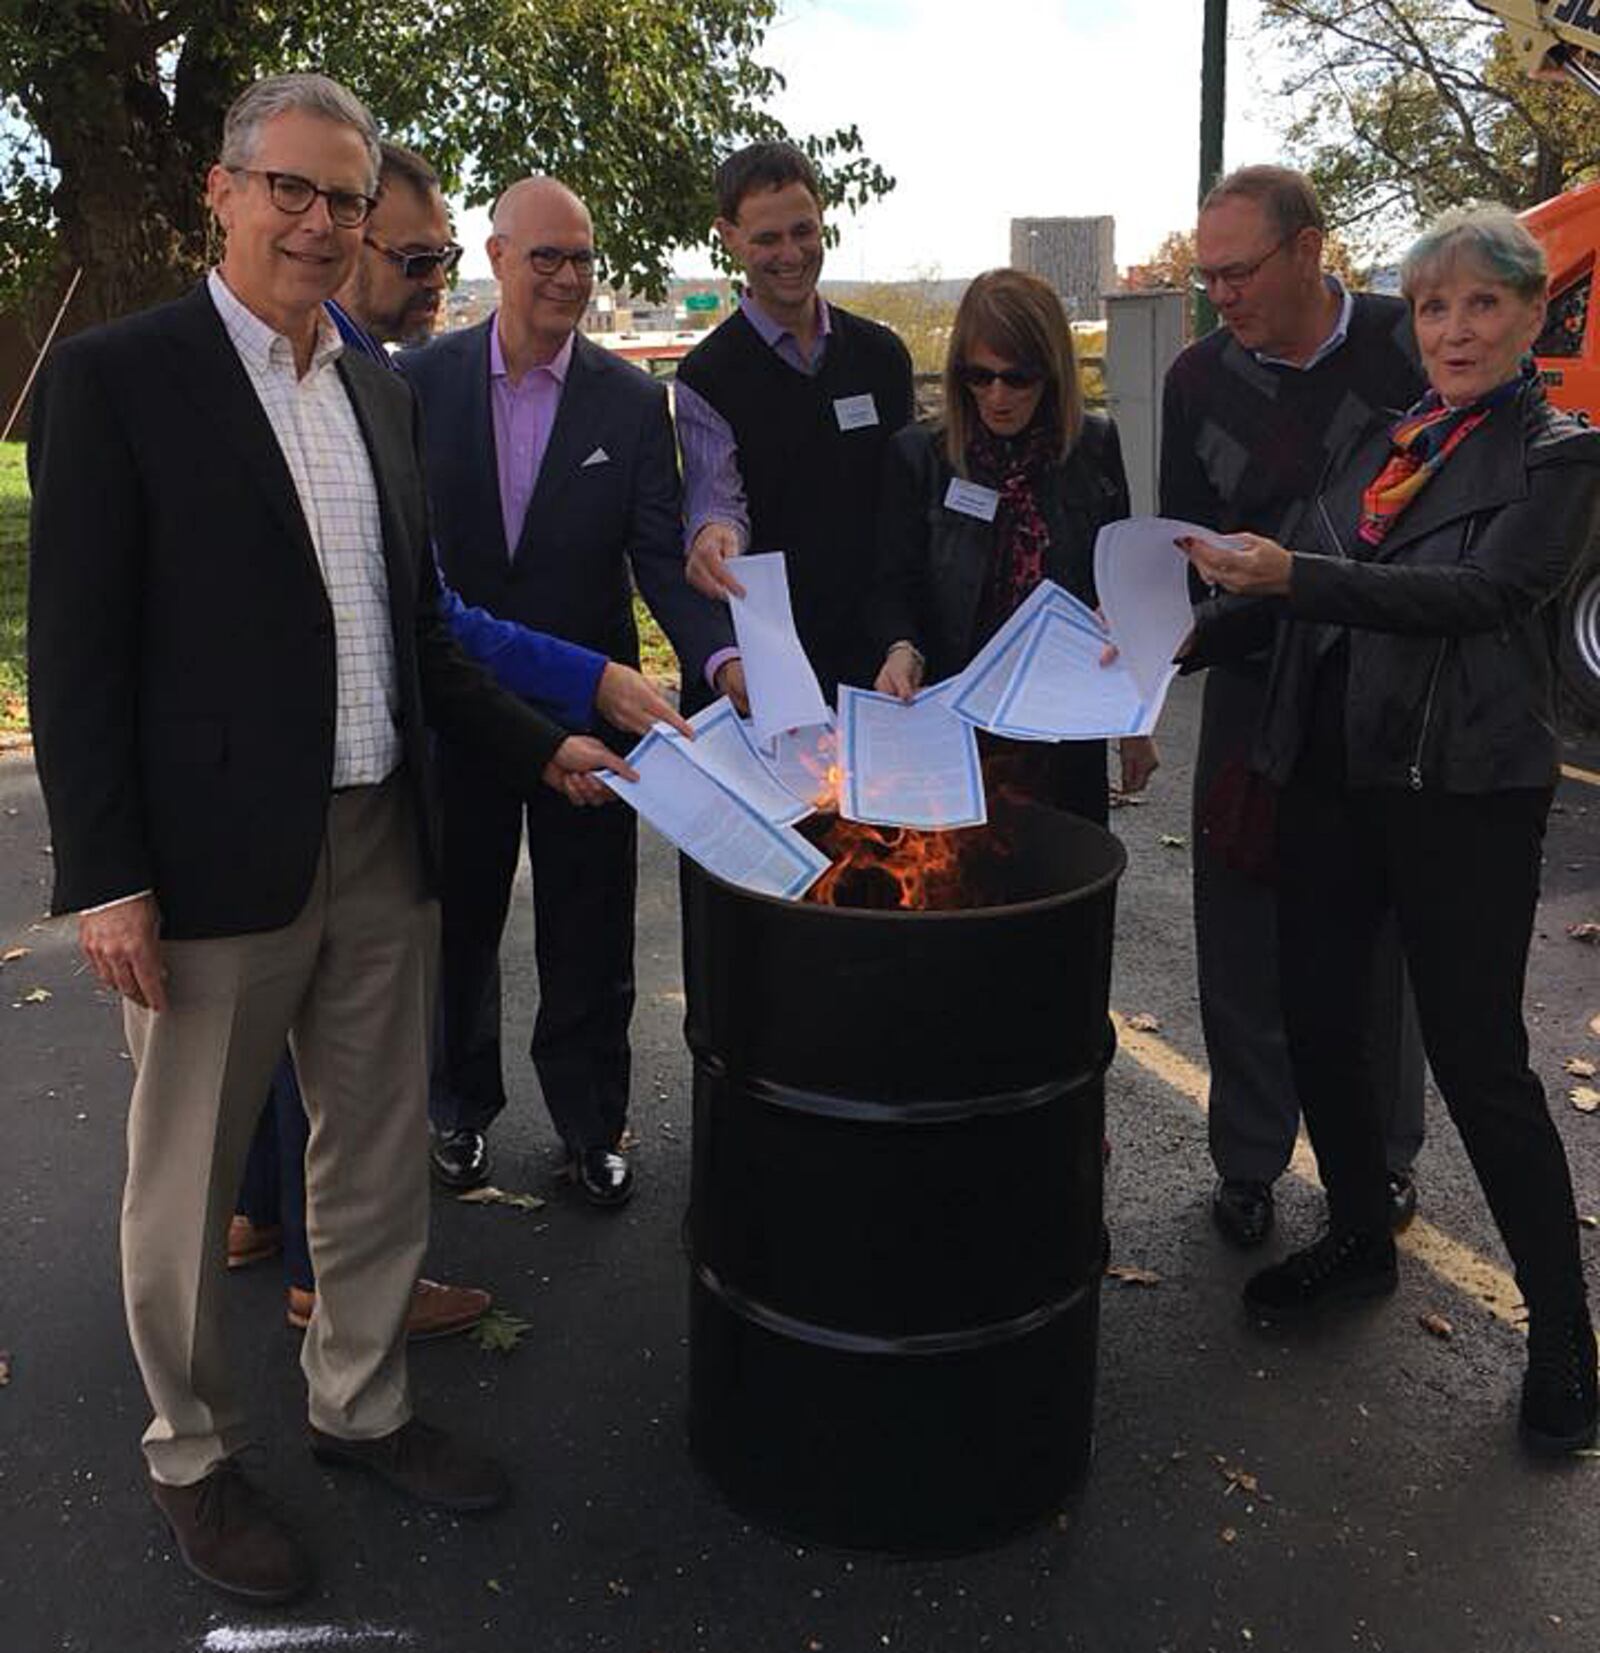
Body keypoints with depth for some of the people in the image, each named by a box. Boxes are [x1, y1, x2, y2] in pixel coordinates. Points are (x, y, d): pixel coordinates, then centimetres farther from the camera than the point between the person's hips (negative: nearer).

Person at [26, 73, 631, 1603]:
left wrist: (543, 747, 10)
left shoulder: (379, 395, 12)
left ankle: (361, 1405, 37)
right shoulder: (114, 374, -7)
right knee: (188, 1178, 10)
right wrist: (105, 878, -14)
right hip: (215, 858, -6)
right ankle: (193, 1457, 31)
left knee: (380, 1155, 17)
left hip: (380, 846, 6)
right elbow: (75, 649, -10)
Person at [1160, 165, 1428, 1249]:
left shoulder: (1414, 346, -6)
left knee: (1380, 936, 10)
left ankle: (1381, 1157, 30)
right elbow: (1183, 547, 7)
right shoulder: (1199, 378, 3)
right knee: (1243, 934, 6)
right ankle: (1248, 1163, 22)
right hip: (1256, 691, 2)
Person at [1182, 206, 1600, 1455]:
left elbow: (1479, 591, -18)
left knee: (1477, 1056, -3)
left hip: (1465, 789, -6)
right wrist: (1188, 637, 2)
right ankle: (1361, 1239, 34)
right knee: (1317, 1020, 11)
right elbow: (1299, 596, 16)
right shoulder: (1383, 440, 14)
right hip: (1332, 773, 6)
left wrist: (1295, 577, -26)